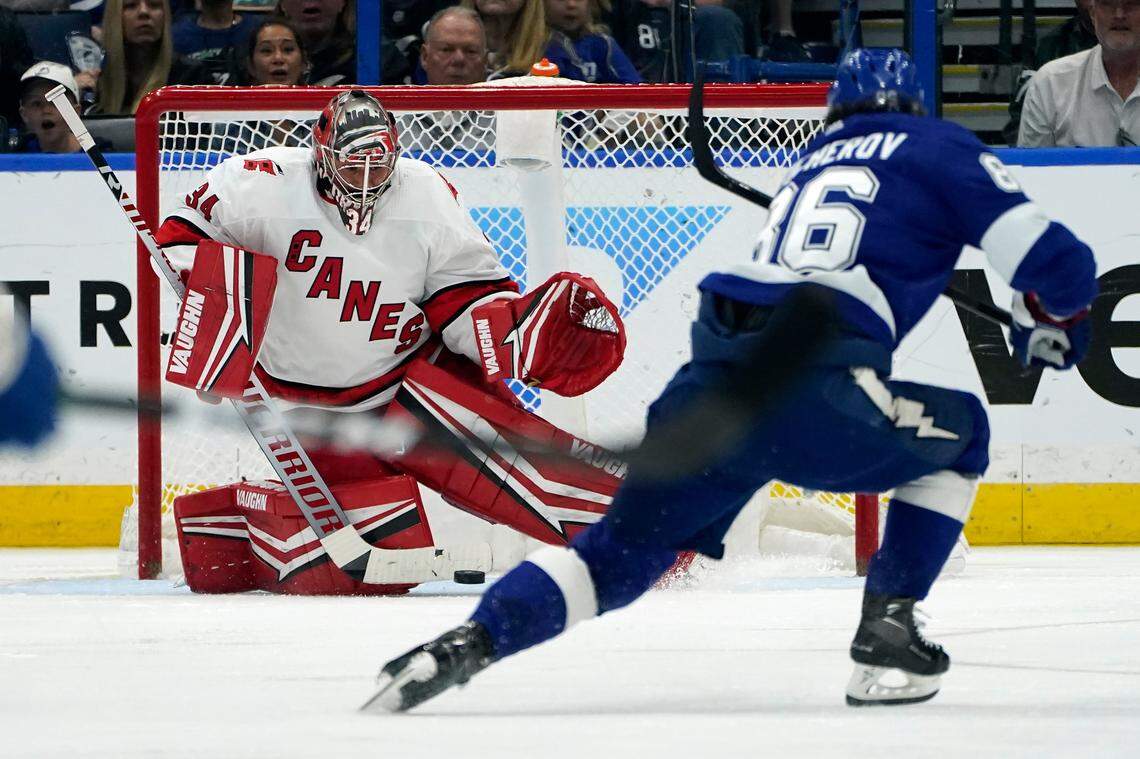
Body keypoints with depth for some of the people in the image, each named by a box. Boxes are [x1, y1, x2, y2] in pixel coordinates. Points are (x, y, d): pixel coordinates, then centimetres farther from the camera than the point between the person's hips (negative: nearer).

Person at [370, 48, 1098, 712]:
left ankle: (470, 642, -8)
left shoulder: (813, 161, 32)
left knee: (625, 548, 15)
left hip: (711, 380, 5)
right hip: (811, 392, -5)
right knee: (957, 437, 24)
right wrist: (1052, 329, 29)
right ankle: (887, 630, 14)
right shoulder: (942, 149, 15)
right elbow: (1057, 262, 10)